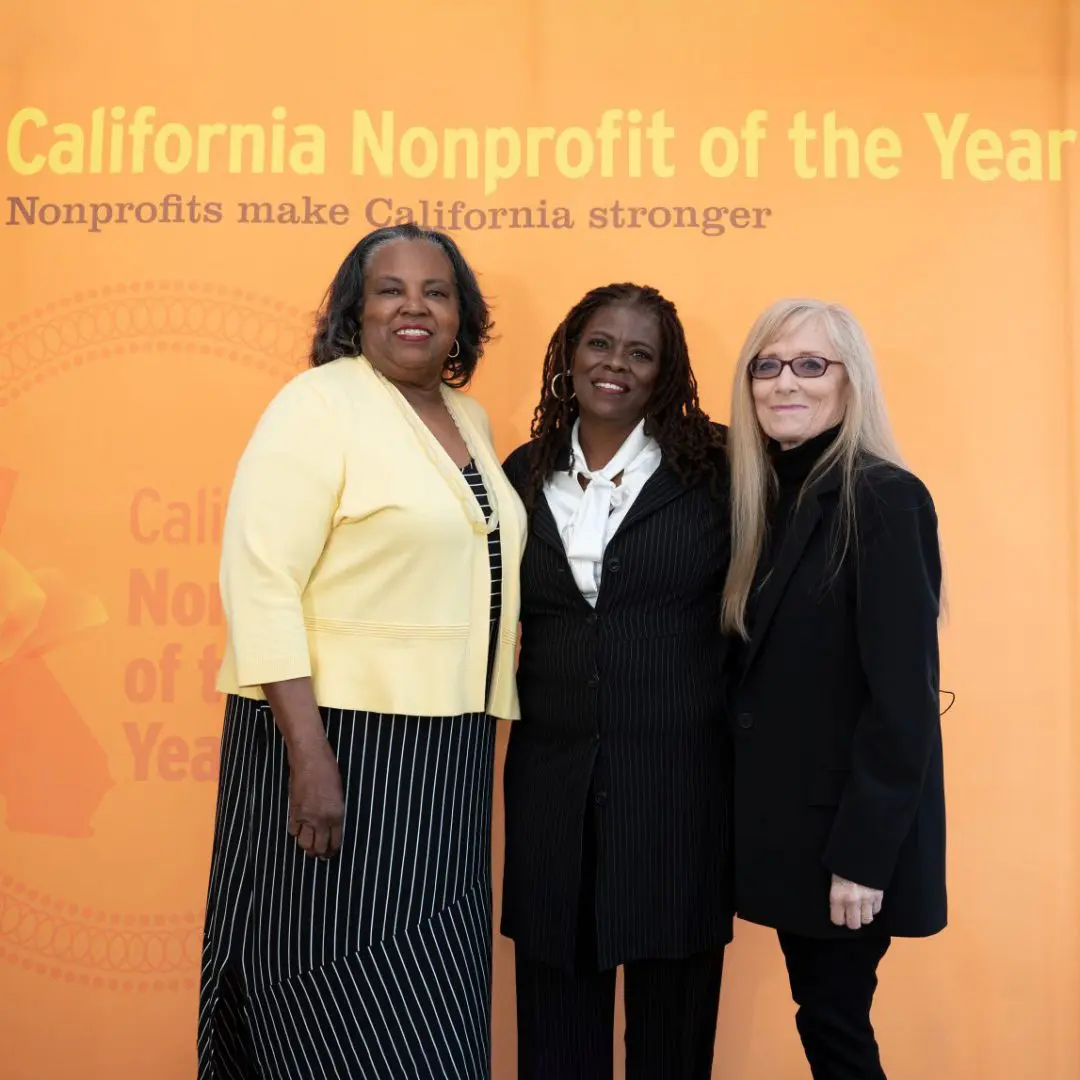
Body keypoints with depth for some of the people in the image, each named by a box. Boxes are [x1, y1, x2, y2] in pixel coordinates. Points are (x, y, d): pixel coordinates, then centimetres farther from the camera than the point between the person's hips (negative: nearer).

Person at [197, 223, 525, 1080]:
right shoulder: (319, 404, -10)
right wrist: (309, 756, -23)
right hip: (337, 740, -7)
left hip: (444, 758, 7)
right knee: (348, 1011, 4)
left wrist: (478, 743, 14)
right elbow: (259, 585, -17)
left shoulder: (470, 419, 12)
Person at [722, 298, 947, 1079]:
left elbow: (903, 696, -19)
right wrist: (763, 813, 8)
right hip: (789, 818, 7)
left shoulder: (883, 497, -16)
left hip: (849, 831, -7)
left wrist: (864, 854, -19)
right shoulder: (770, 497, 8)